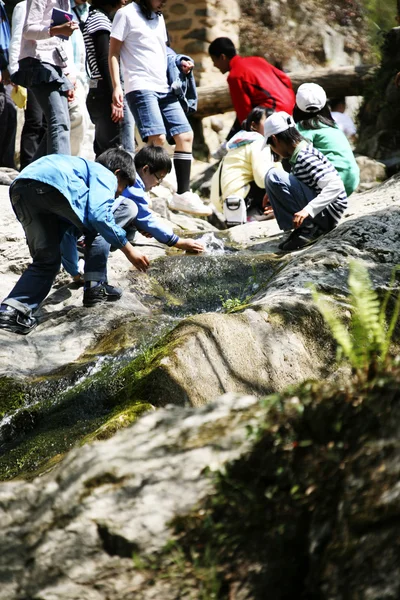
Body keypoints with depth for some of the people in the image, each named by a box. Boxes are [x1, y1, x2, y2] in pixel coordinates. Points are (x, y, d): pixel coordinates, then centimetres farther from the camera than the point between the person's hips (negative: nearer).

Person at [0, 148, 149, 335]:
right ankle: (95, 285, 15)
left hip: (19, 192, 8)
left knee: (45, 260, 20)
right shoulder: (106, 175, 20)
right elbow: (98, 215, -1)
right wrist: (128, 249, 8)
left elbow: (64, 232, 51)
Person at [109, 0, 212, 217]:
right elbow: (113, 53, -3)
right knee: (157, 138, -21)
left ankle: (183, 195, 7)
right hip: (141, 87, -8)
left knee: (185, 135, 1)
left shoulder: (159, 18, 22)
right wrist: (117, 87, -12)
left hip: (164, 89, 8)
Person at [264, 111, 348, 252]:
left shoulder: (305, 158, -18)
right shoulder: (306, 150, 12)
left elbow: (336, 186, -30)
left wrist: (308, 210, -37)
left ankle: (308, 228, -15)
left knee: (273, 176, -22)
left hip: (327, 213, -10)